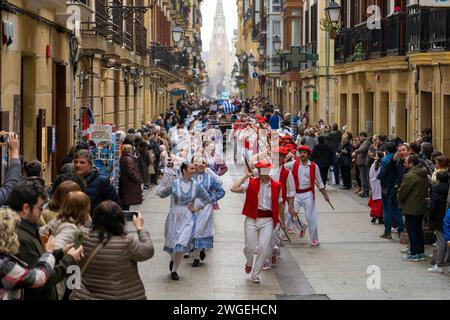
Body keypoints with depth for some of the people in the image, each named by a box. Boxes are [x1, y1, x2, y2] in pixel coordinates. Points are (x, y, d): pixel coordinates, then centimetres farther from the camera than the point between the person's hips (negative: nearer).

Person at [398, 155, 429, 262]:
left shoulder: (410, 176, -21)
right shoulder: (424, 175, 6)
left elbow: (402, 192, -15)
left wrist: (400, 200, 5)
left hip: (411, 208, -8)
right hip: (422, 207, 8)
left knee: (411, 230, 0)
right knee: (418, 229, 17)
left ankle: (414, 253, 1)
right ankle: (421, 252, 21)